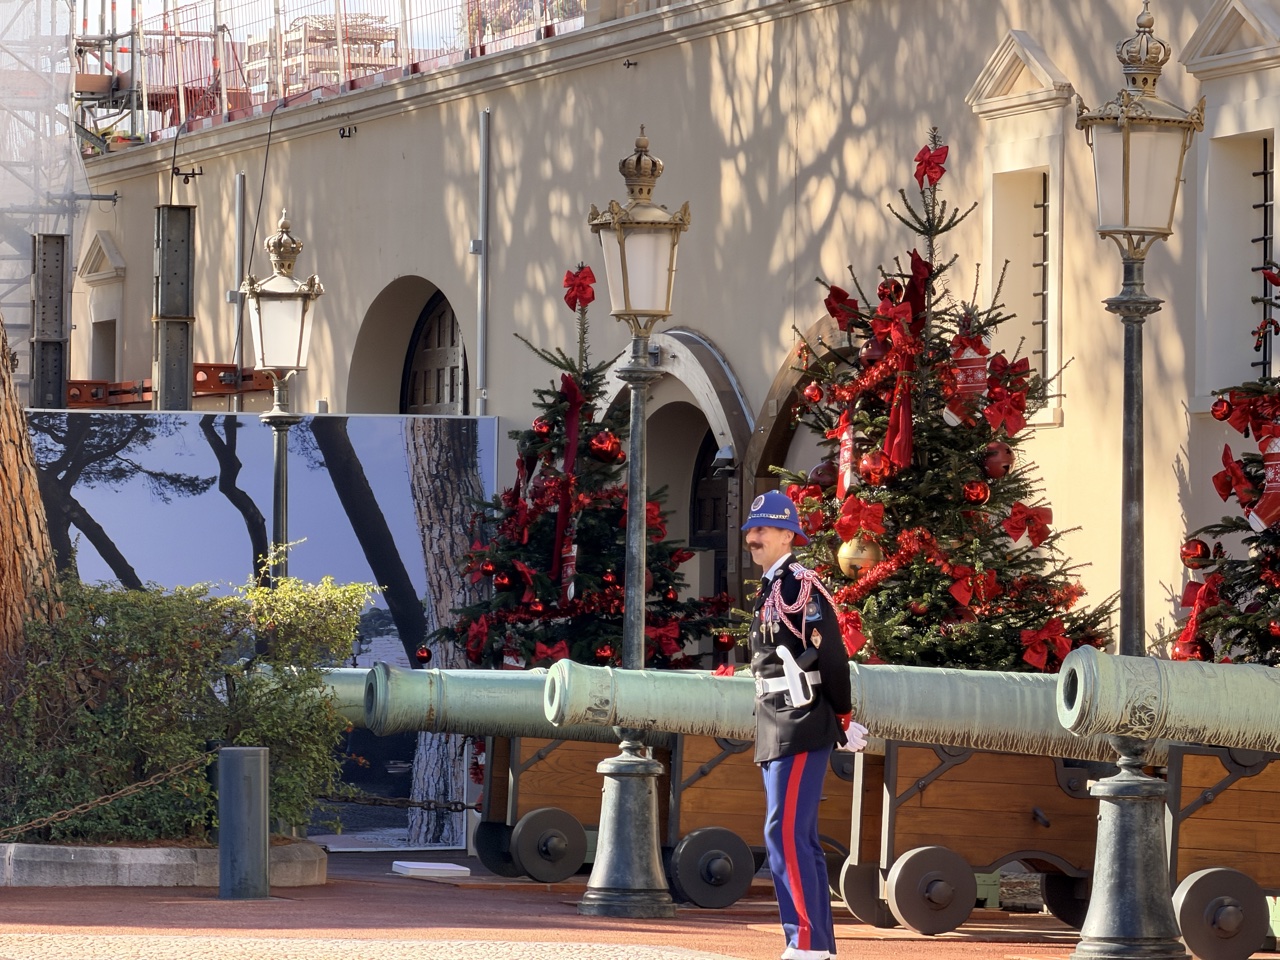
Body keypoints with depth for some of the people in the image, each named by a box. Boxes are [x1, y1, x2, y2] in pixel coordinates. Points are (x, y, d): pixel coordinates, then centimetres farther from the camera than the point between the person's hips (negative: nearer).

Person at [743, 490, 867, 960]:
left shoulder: (802, 585, -12)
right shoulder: (769, 589, 17)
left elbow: (831, 657, -14)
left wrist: (844, 723, -8)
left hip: (801, 728, -10)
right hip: (777, 729, 10)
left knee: (785, 834, -13)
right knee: (800, 838, 11)